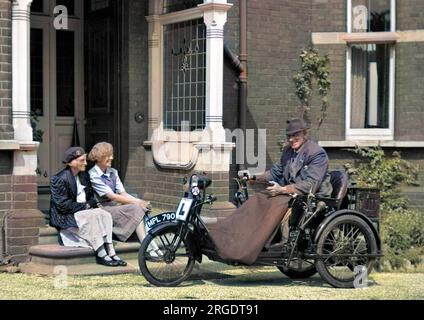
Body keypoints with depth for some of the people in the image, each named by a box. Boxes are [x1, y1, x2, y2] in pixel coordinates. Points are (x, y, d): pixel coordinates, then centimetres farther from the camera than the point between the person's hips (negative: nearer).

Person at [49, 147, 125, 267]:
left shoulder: (84, 176, 13)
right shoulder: (60, 179, -13)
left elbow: (91, 197, 20)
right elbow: (62, 205, -18)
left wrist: (91, 204, -3)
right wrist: (85, 206, -15)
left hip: (84, 211, 7)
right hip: (65, 217, -7)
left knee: (105, 214, -18)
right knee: (93, 215, -31)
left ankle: (110, 252, -26)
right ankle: (101, 255, -31)